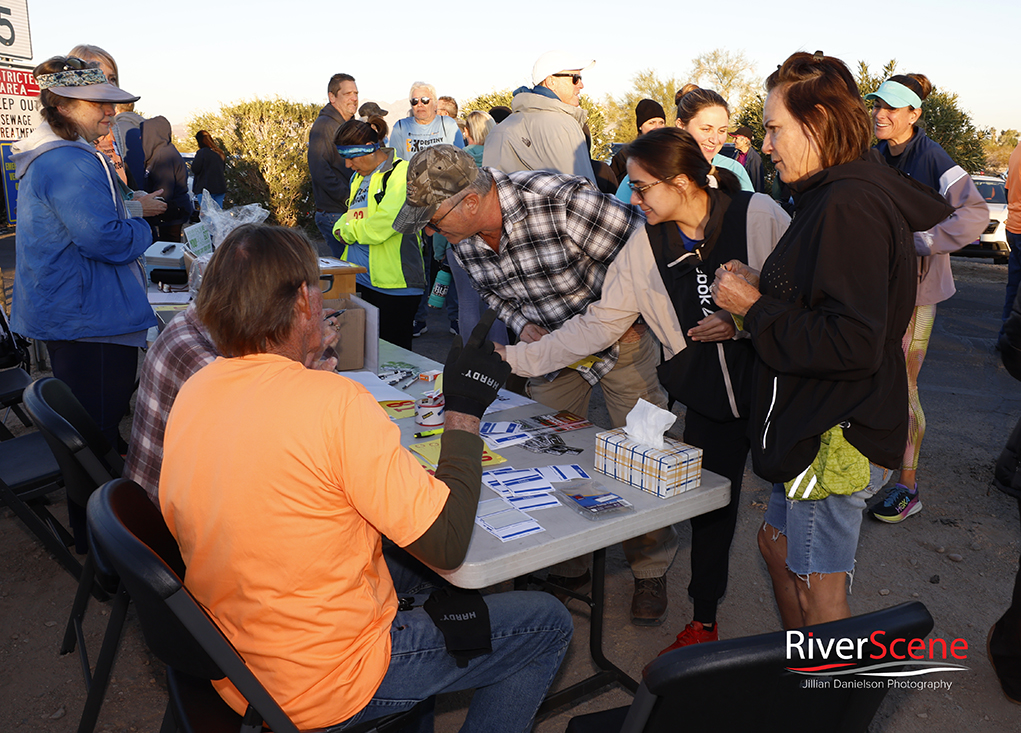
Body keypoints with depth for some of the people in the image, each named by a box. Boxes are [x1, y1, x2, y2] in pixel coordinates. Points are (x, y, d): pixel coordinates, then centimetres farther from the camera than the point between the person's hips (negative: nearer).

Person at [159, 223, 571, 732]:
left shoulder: (191, 395, -5)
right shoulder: (334, 400, -29)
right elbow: (447, 541, -25)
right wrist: (464, 410, -14)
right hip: (324, 690, -8)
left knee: (407, 555, 28)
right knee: (546, 625, 6)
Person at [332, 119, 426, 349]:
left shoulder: (401, 172, -11)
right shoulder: (359, 177, 18)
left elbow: (385, 221, -22)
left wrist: (348, 232, -7)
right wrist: (340, 228, 0)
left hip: (393, 285, -8)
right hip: (362, 279, 8)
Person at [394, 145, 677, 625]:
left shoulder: (561, 201, -32)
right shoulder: (460, 237, -10)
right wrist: (523, 326, -11)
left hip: (621, 334, -5)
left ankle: (651, 572, 23)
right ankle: (568, 568, 27)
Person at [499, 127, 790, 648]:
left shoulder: (759, 216, -15)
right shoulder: (646, 245, -4)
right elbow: (599, 323, -4)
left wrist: (745, 321, -20)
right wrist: (517, 358, -9)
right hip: (706, 395, 3)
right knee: (709, 510, 9)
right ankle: (703, 623, 30)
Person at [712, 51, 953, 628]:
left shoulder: (848, 206, -22)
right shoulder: (846, 194, 11)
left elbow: (853, 343, -28)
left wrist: (756, 309, -19)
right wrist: (763, 294, 4)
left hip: (837, 439, -11)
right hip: (818, 422, 11)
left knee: (819, 592, 4)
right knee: (778, 545, 25)